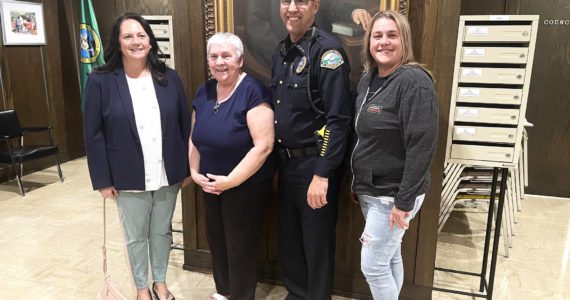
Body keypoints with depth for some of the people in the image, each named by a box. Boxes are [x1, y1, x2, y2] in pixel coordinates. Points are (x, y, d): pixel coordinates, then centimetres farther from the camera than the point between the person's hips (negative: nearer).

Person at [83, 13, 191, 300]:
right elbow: (93, 134, -6)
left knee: (162, 231, 18)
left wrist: (186, 167, 2)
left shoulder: (170, 78, -1)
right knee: (135, 236, 14)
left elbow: (185, 125, 2)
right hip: (129, 177, -2)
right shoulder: (101, 81, -7)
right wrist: (103, 179, -8)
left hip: (167, 174, 2)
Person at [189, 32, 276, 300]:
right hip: (211, 185, 7)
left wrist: (231, 180, -21)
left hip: (247, 185, -6)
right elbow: (195, 137, 13)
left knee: (241, 245, 9)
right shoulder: (204, 92, 5)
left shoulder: (253, 91, -18)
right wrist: (195, 172, 0)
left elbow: (263, 146, -24)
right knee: (216, 240, 20)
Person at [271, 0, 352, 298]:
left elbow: (338, 119, -20)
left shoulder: (327, 49, -15)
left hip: (314, 163, -7)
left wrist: (322, 174, -22)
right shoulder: (281, 51, 10)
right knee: (288, 236, 19)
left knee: (317, 241, 9)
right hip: (286, 161, 8)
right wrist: (277, 157, 14)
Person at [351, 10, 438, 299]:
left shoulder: (414, 81, -18)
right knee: (390, 257, 19)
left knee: (373, 265, 1)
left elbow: (422, 145, -22)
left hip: (393, 194, -7)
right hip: (370, 190, 7)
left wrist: (404, 201, -21)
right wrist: (358, 183, 14)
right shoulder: (367, 80, 8)